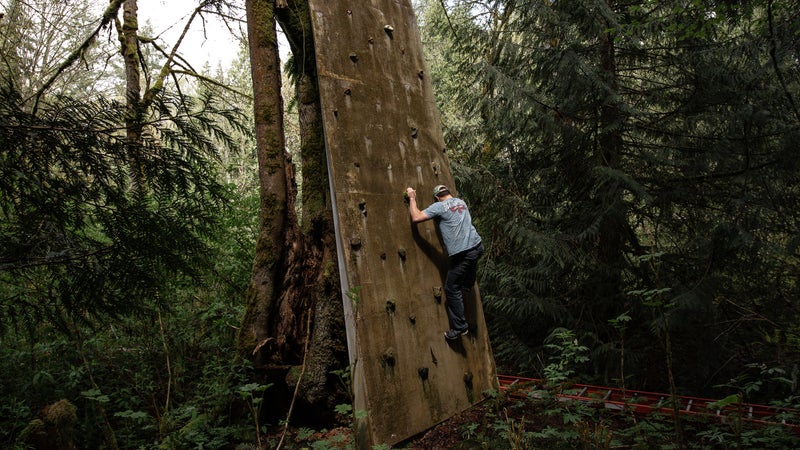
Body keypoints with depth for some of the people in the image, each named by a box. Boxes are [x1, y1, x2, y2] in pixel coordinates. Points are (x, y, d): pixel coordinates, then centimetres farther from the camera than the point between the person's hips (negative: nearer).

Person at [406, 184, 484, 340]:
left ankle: (460, 327, 9)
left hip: (461, 254, -7)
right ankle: (467, 285, 60)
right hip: (476, 245, 7)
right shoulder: (461, 202, 15)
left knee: (452, 289, 5)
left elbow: (416, 217, -10)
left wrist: (412, 198, 5)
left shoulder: (439, 206, -6)